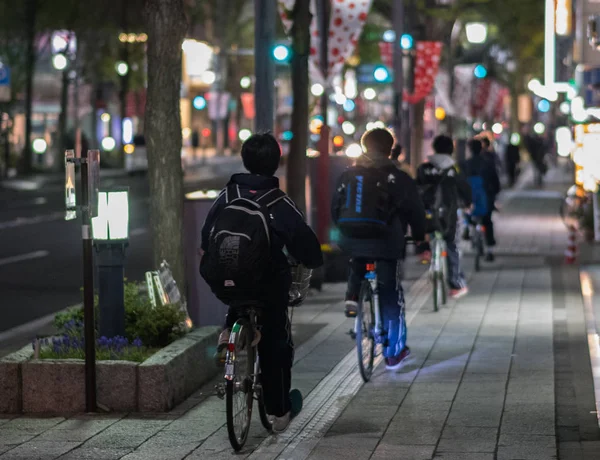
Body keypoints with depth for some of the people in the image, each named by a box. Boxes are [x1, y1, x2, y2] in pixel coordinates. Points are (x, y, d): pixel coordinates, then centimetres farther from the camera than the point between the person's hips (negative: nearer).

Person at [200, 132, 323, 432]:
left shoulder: (225, 197, -1)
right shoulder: (281, 205, -11)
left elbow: (206, 241, 7)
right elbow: (306, 247, -7)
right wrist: (312, 261, 14)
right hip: (268, 286, -3)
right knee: (275, 345, 11)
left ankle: (228, 331, 18)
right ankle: (279, 412, 16)